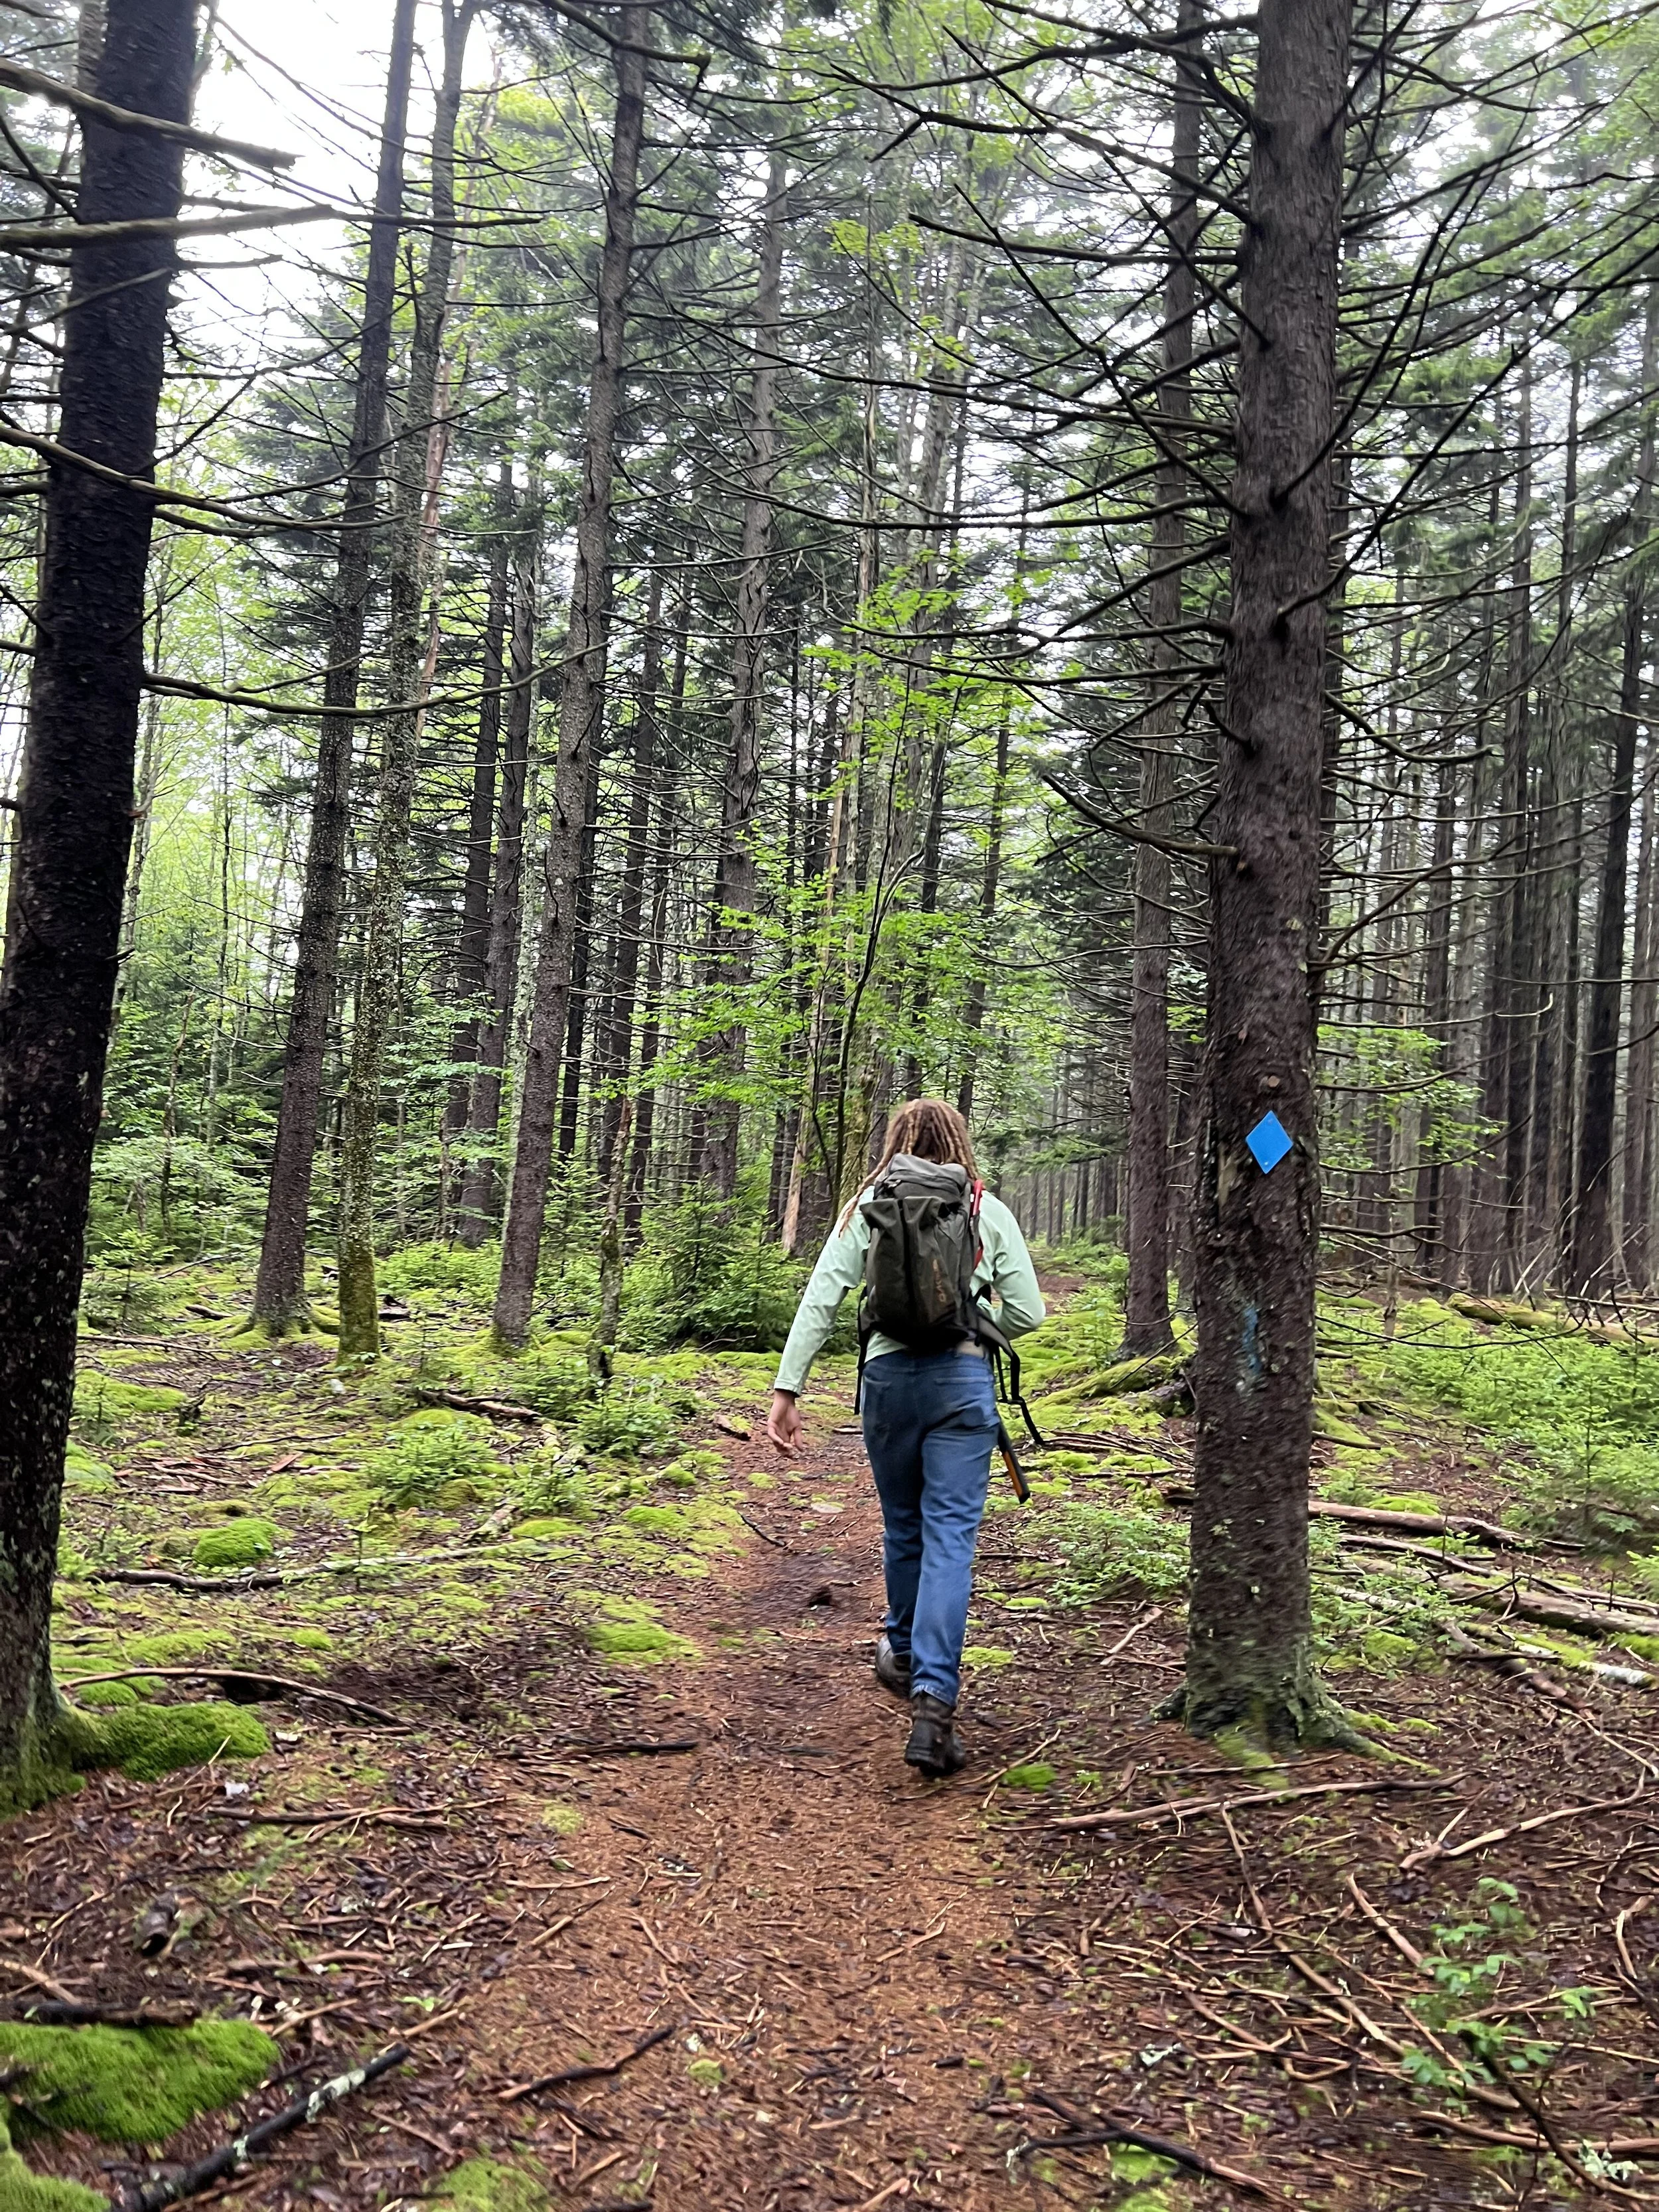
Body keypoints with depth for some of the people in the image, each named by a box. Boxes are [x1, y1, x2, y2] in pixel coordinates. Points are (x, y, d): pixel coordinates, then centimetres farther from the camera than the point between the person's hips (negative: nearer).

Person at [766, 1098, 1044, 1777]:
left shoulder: (867, 1207, 5)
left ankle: (904, 1654, 41)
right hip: (965, 1380, -1)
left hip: (889, 1376, 1)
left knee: (902, 1525, 20)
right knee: (950, 1535, -1)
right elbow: (1026, 1313, 2)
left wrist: (787, 1390, -3)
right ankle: (932, 1701, -9)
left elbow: (820, 1300, -3)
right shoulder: (990, 1212, 4)